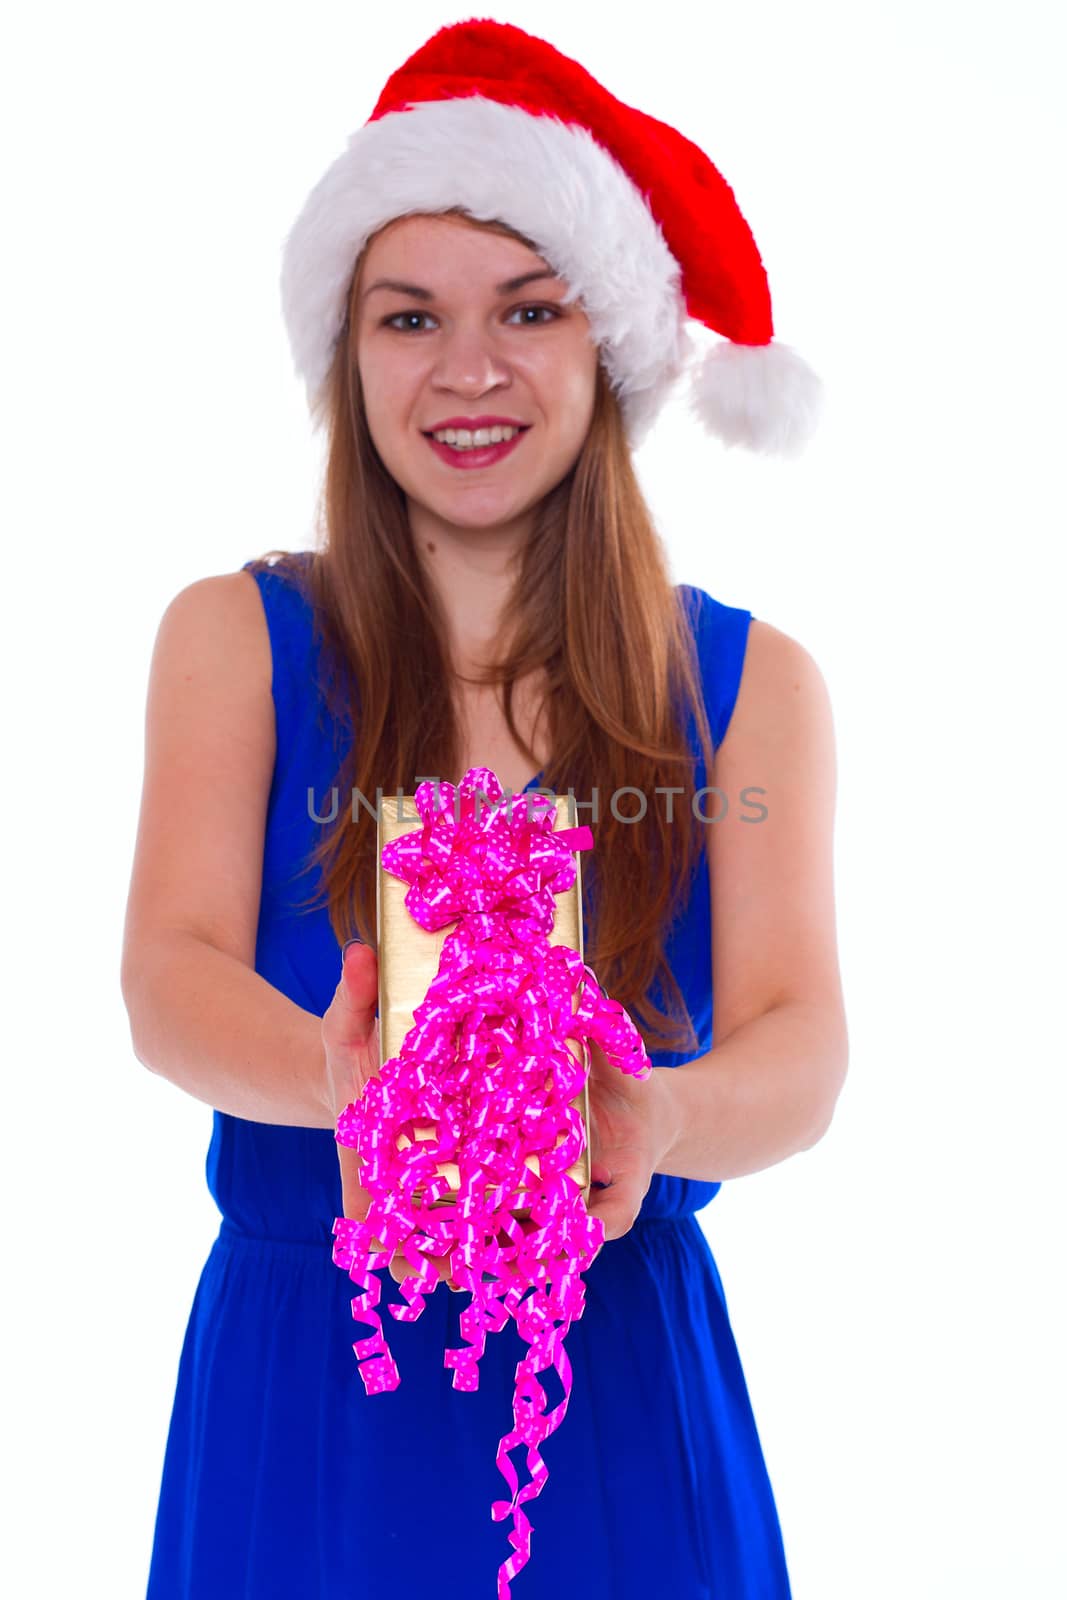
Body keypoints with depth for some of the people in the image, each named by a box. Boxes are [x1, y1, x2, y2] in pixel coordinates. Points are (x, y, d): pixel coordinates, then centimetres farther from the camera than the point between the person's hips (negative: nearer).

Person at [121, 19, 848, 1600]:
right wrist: (339, 1084, -34)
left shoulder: (753, 682, -1)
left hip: (628, 1377, 1)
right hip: (300, 1370, 0)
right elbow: (169, 976, -11)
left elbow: (802, 1043, -11)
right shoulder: (235, 638, 0)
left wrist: (649, 1127, -35)